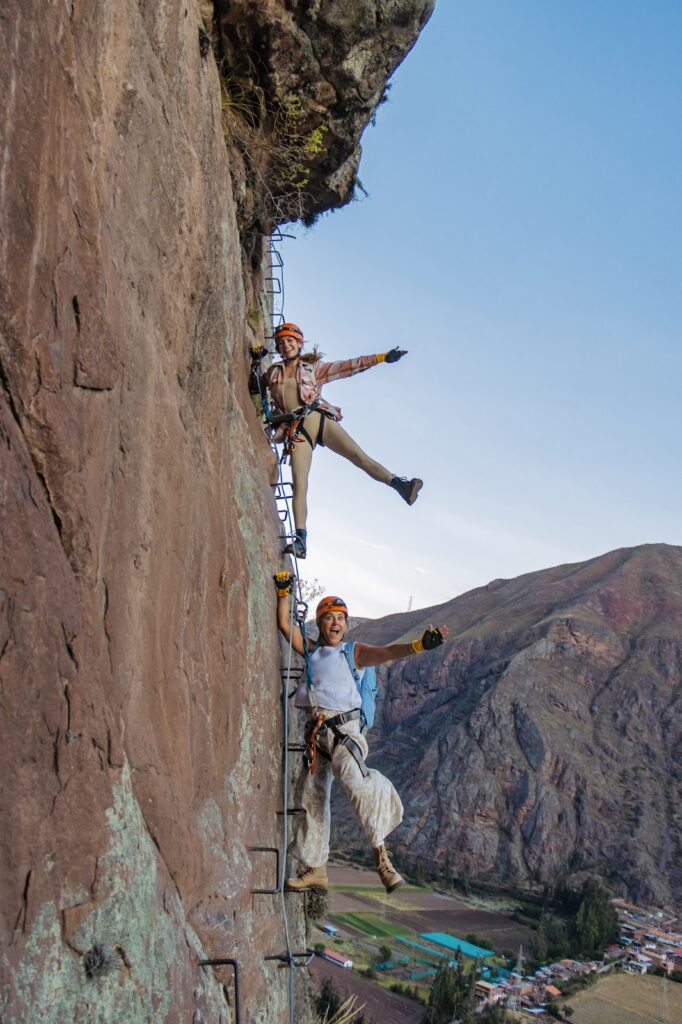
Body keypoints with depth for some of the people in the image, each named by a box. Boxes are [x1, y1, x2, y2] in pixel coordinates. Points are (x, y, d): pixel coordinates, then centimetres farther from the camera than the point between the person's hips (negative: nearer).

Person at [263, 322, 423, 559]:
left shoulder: (313, 368, 18)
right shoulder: (272, 373, 21)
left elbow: (348, 366, 13)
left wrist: (381, 358, 8)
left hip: (320, 419, 0)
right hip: (296, 430, 0)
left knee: (358, 455, -19)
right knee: (299, 484, -15)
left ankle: (400, 485, -33)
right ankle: (300, 540, -23)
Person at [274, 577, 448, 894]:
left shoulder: (354, 652, 8)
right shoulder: (311, 651, 19)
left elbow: (386, 653, -9)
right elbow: (285, 625, 19)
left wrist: (419, 645, -25)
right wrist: (284, 592, 10)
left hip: (345, 728, -5)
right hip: (315, 731, 5)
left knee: (354, 778, -32)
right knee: (311, 800, 8)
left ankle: (380, 852, -29)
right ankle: (315, 870, 20)